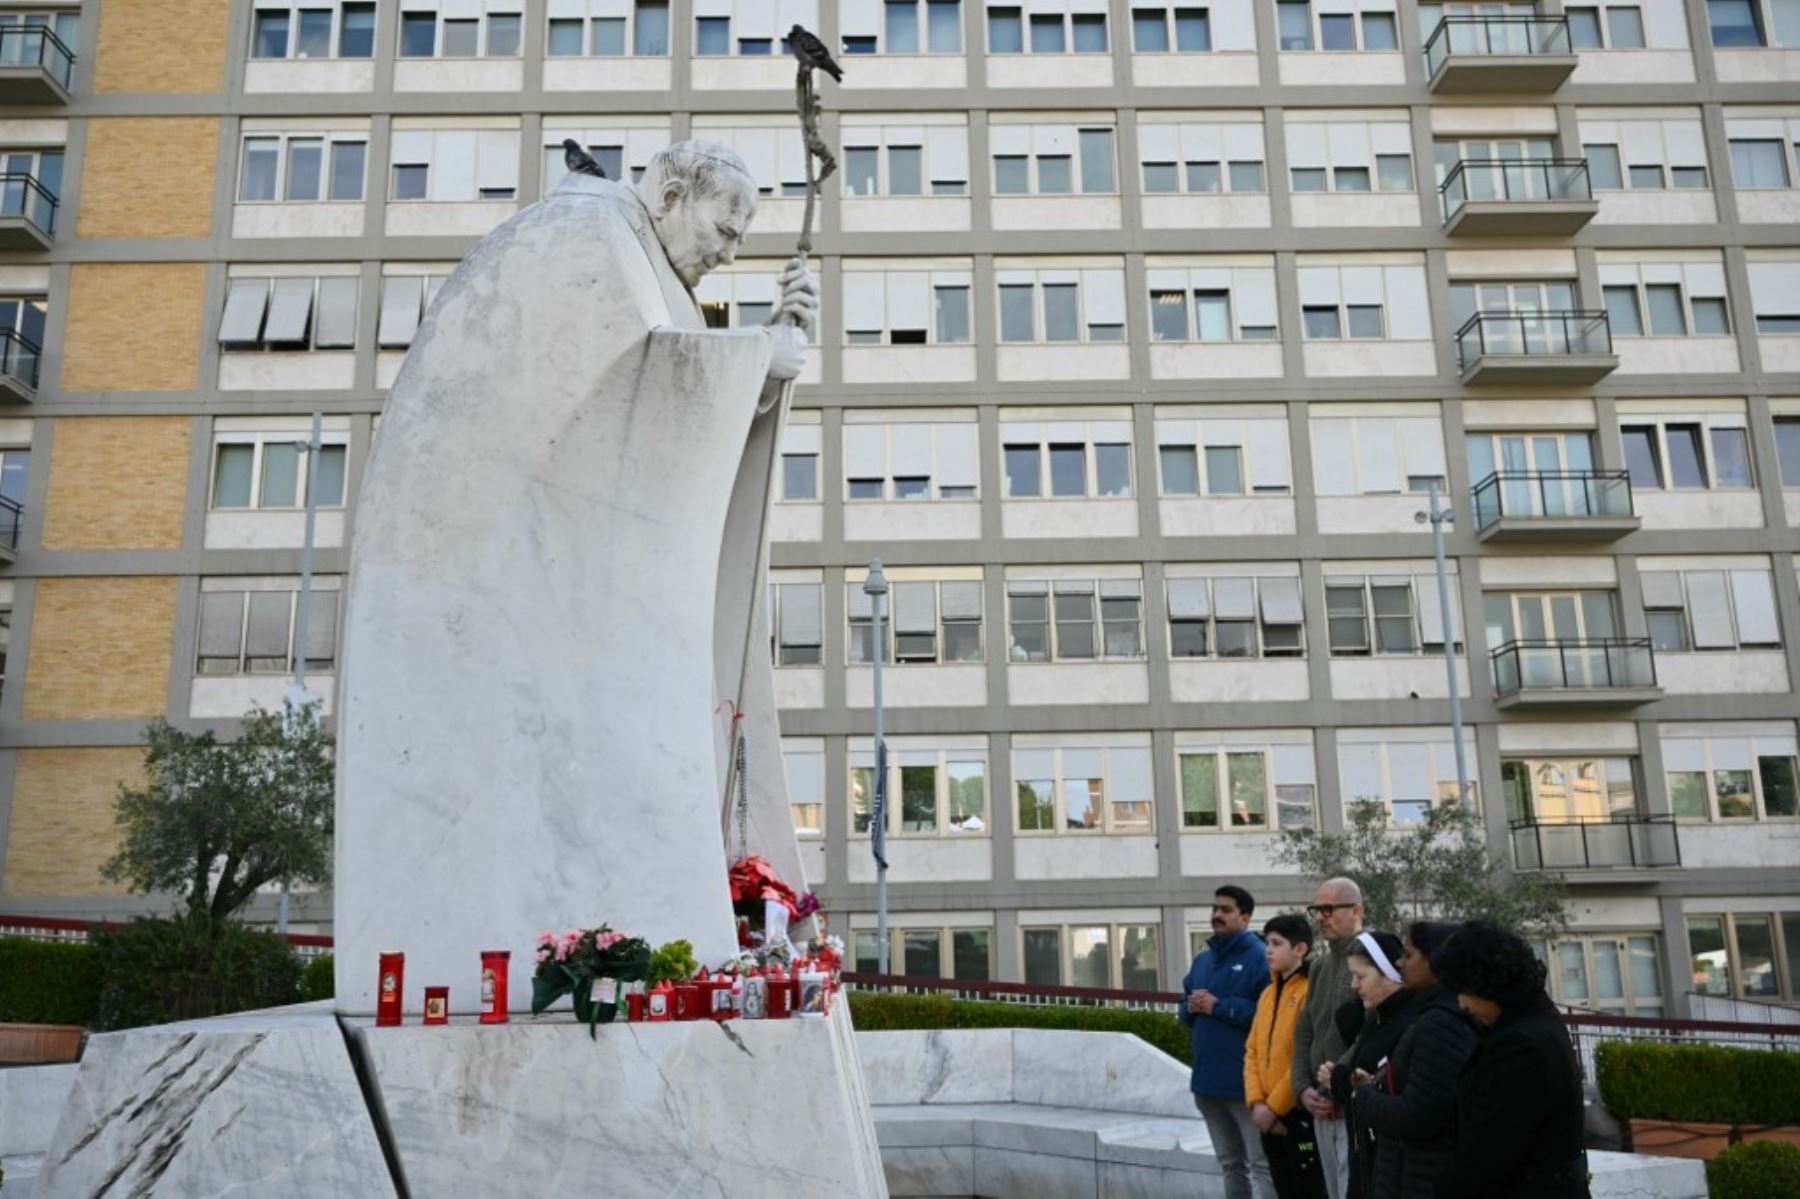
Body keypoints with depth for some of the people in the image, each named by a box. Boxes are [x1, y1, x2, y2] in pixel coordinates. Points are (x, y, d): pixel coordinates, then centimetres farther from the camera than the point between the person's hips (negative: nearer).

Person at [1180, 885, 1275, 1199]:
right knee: (1230, 1164, 19)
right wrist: (1191, 1007, -5)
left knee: (1262, 1165, -3)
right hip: (1208, 1080, 8)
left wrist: (1218, 1006, -18)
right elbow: (1185, 1014, 19)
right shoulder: (1202, 960, 14)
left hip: (1246, 1082, -8)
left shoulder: (1260, 957, -10)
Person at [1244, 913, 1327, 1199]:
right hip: (1269, 1115, 8)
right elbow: (1252, 1051, 11)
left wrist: (1274, 1106, -14)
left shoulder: (1310, 991, -13)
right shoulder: (1268, 993, 13)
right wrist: (1256, 1102, -2)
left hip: (1299, 1112, -8)